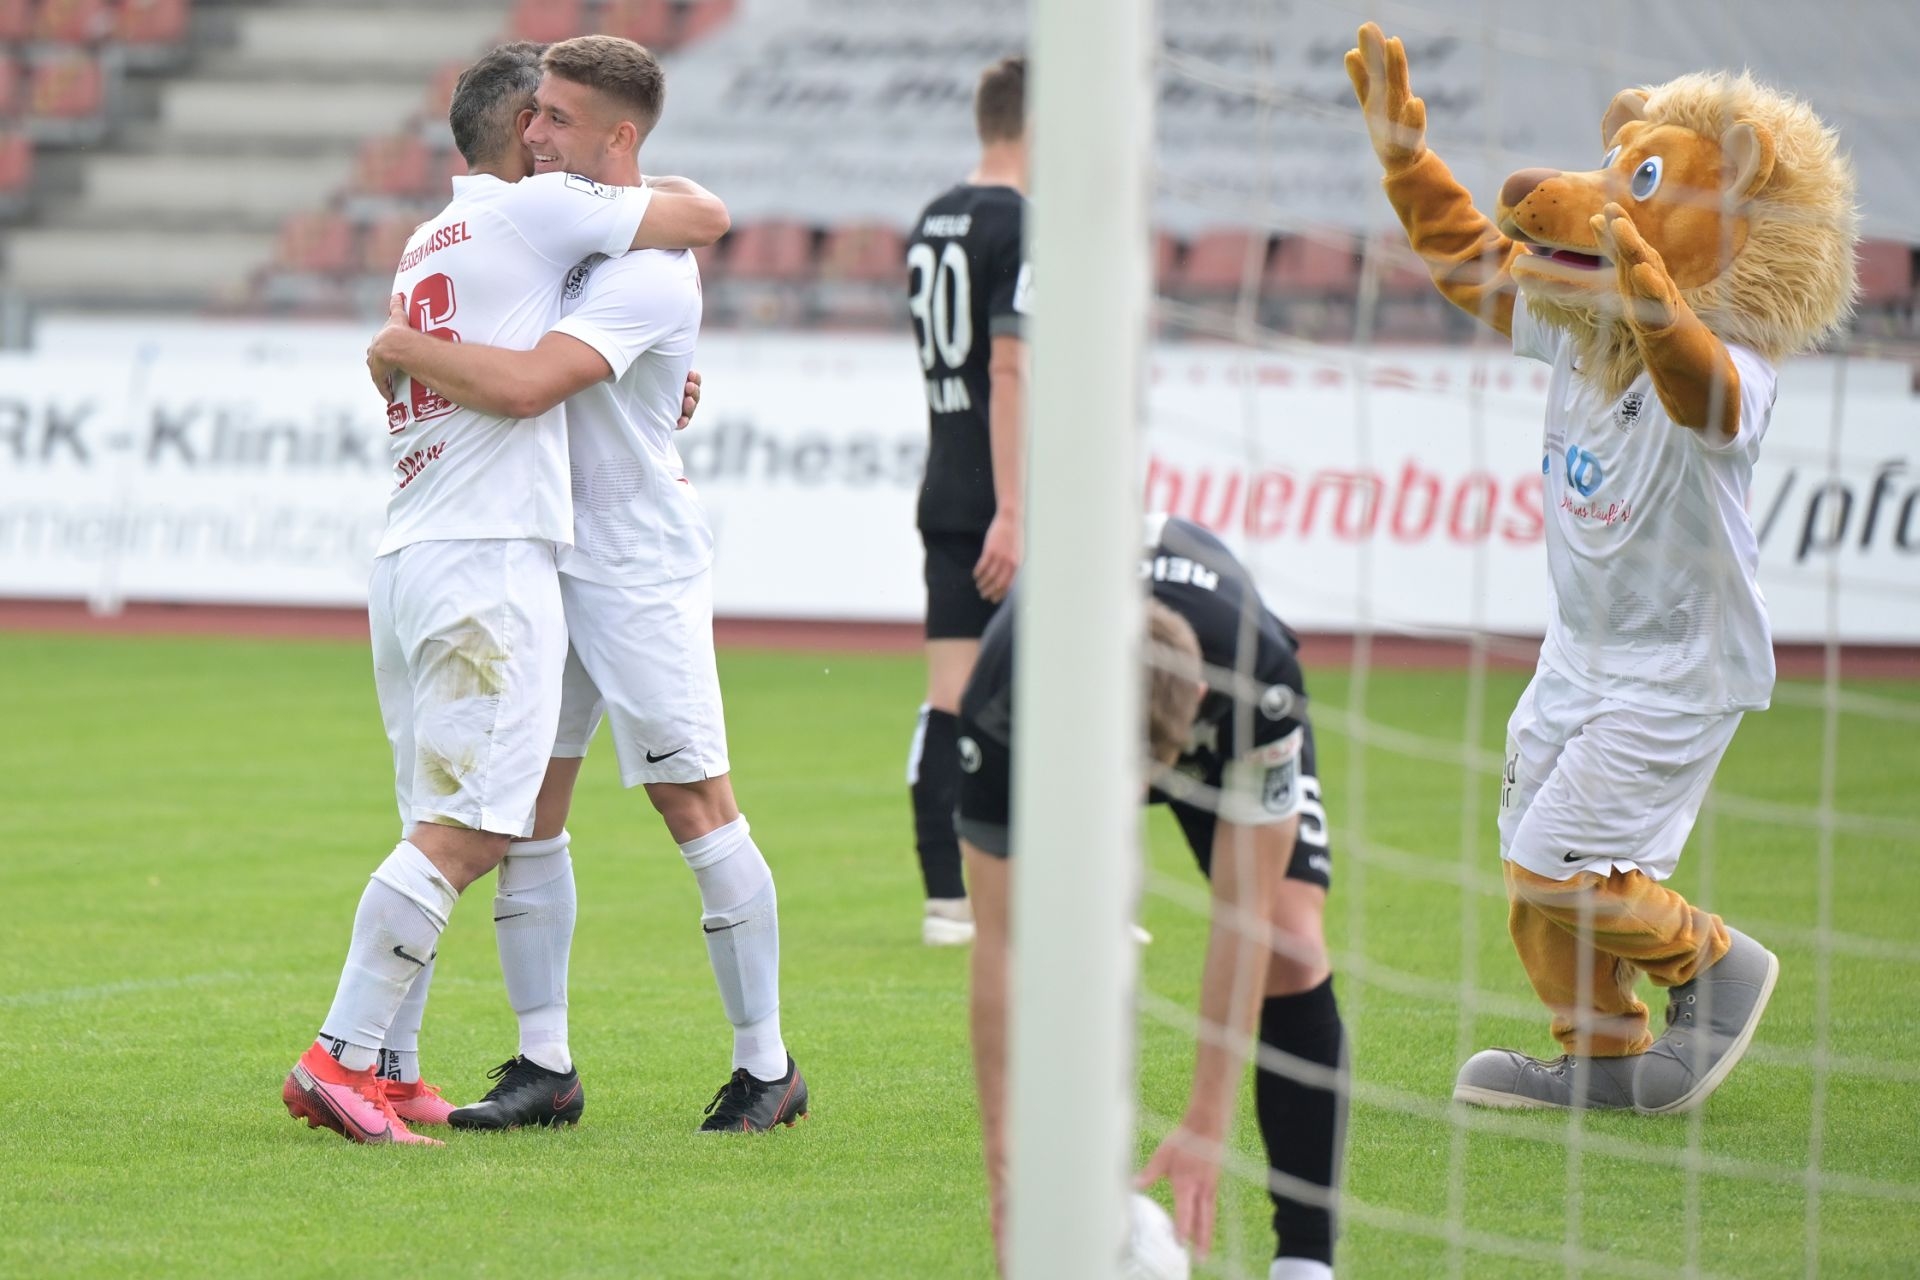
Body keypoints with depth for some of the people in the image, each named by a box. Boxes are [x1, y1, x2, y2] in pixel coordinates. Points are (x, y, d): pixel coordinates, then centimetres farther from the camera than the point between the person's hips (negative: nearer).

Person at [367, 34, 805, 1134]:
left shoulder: (650, 270, -19)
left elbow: (526, 385, -31)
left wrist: (403, 346, -18)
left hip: (638, 560, -9)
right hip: (547, 554, 9)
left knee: (694, 801, -5)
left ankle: (769, 1066, 3)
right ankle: (546, 1065, 9)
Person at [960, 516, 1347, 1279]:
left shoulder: (1260, 674, -43)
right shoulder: (1003, 701, -42)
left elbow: (1241, 915, -36)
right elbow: (1000, 940, -37)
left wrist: (1206, 1126, -36)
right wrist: (1006, 1164, -39)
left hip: (1228, 731, 0)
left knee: (1289, 944, -20)